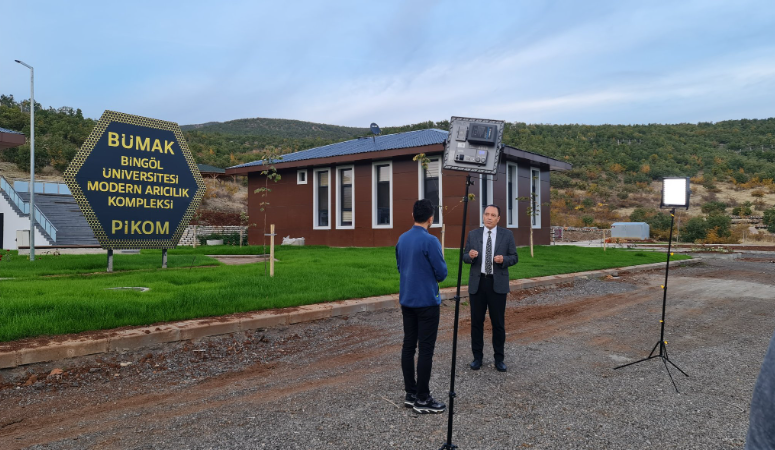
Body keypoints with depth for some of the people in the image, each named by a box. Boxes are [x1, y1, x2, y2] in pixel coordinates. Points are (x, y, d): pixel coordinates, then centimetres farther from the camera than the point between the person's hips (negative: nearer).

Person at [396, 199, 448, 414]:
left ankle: (410, 394, 19)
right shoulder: (430, 241, -17)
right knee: (425, 349, 0)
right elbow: (442, 274, -12)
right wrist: (440, 258, 6)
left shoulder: (402, 239, 6)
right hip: (427, 302, -7)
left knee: (408, 346, 10)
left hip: (407, 300, 7)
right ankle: (422, 399, 6)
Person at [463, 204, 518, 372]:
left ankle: (499, 358, 19)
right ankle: (477, 356, 20)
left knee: (498, 322, 5)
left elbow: (514, 258, 2)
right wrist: (470, 255, -18)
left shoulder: (507, 234, 1)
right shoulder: (473, 234, 4)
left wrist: (503, 259, -19)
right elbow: (465, 257, 5)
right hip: (477, 283, 1)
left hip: (498, 283, -1)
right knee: (476, 322, 7)